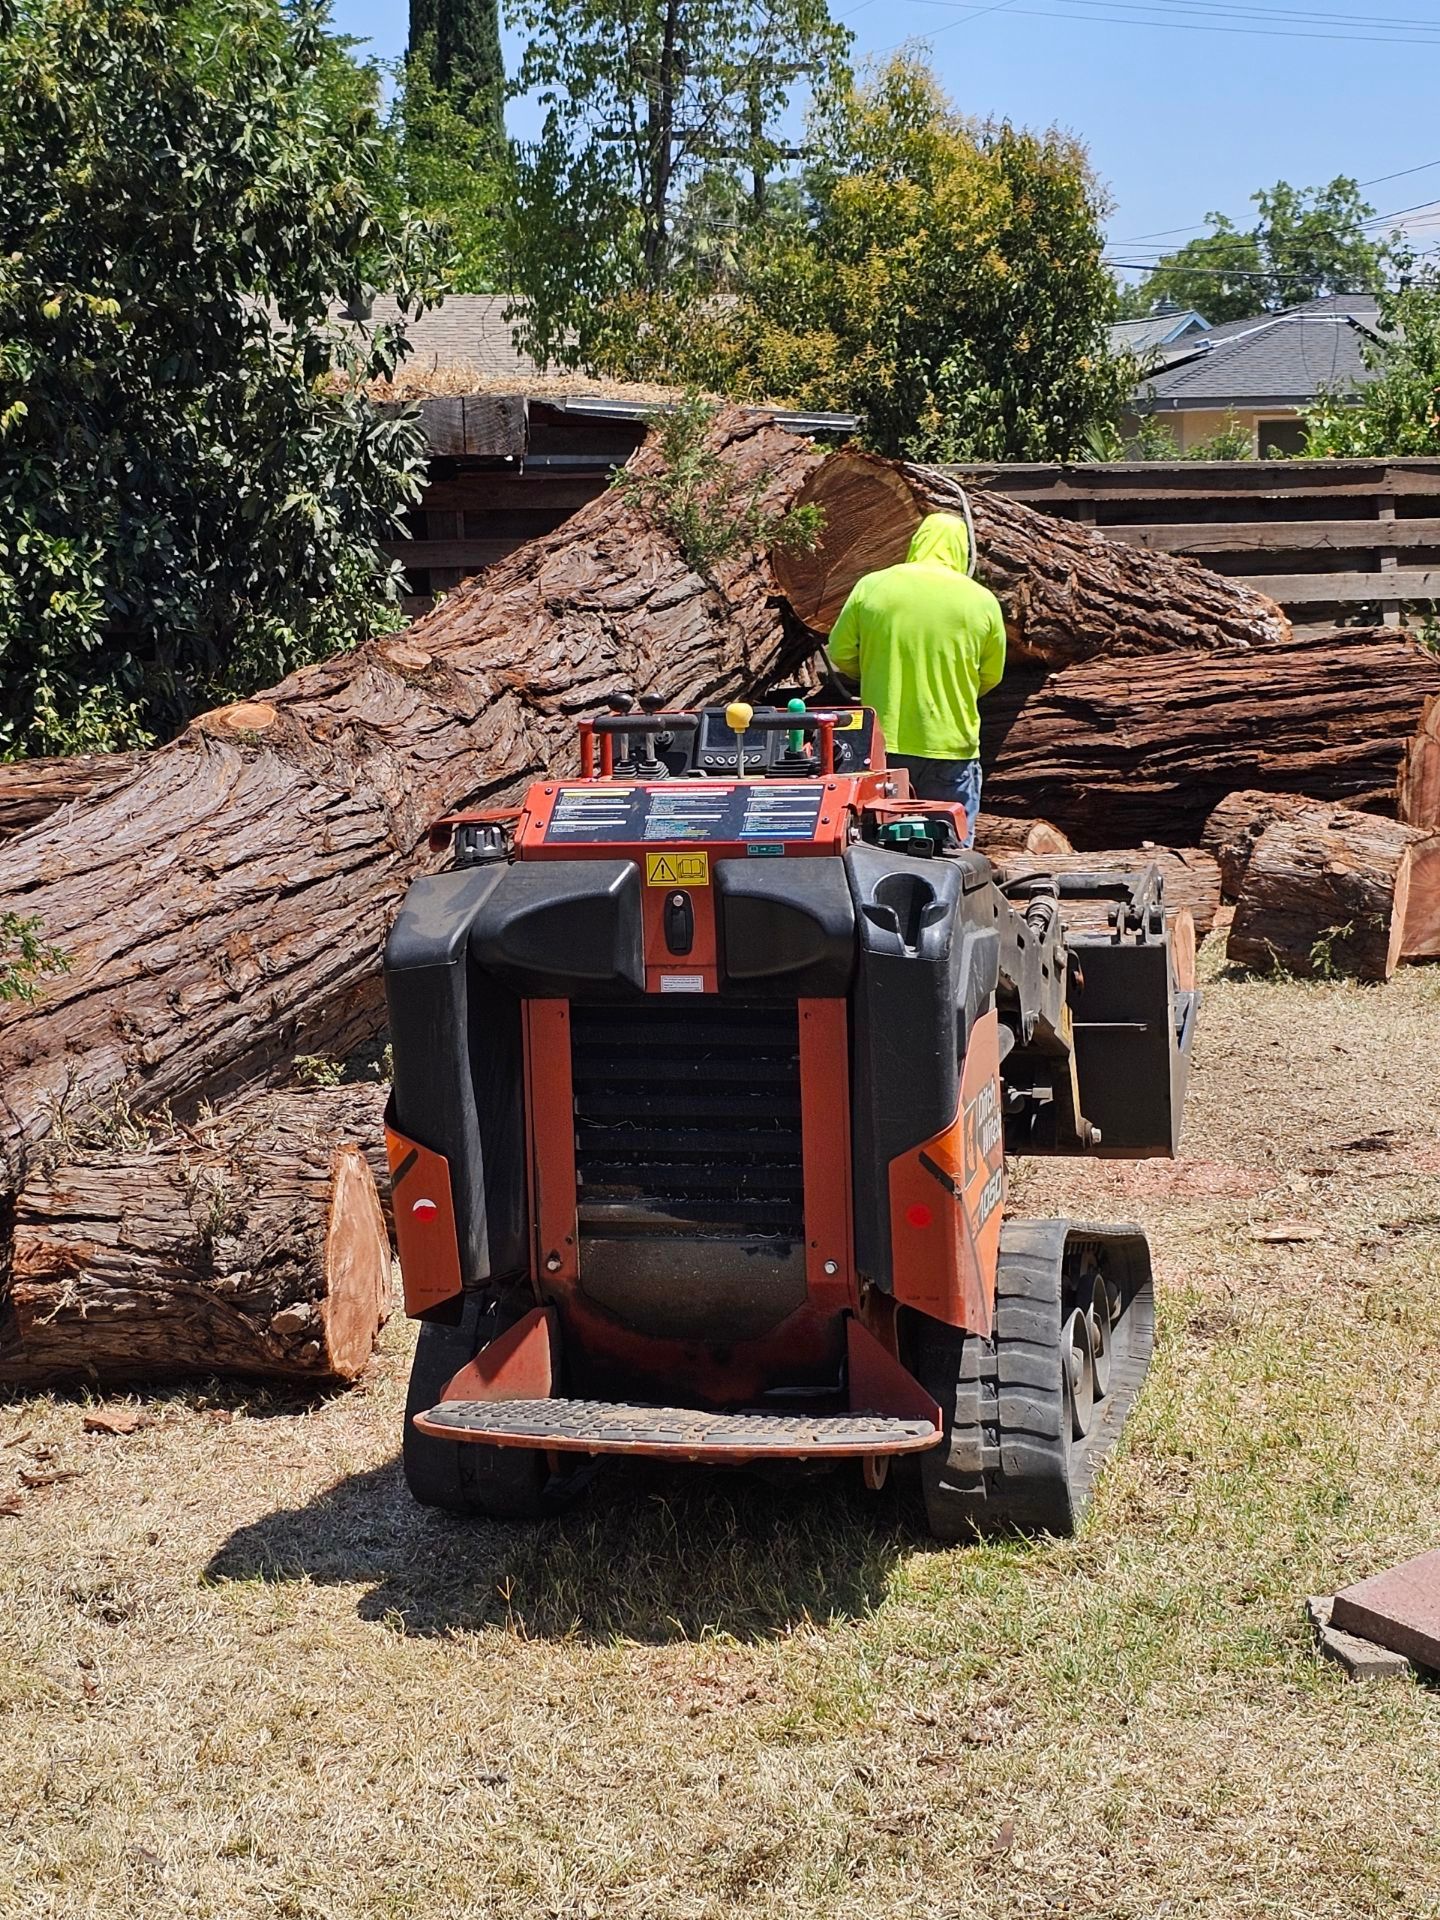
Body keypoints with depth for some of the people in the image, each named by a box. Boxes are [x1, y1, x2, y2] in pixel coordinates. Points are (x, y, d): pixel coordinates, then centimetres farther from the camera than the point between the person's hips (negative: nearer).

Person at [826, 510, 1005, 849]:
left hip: (883, 745, 1)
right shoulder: (983, 601, -1)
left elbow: (840, 654, 5)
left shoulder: (871, 587, -1)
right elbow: (991, 676, 8)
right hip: (951, 748, -1)